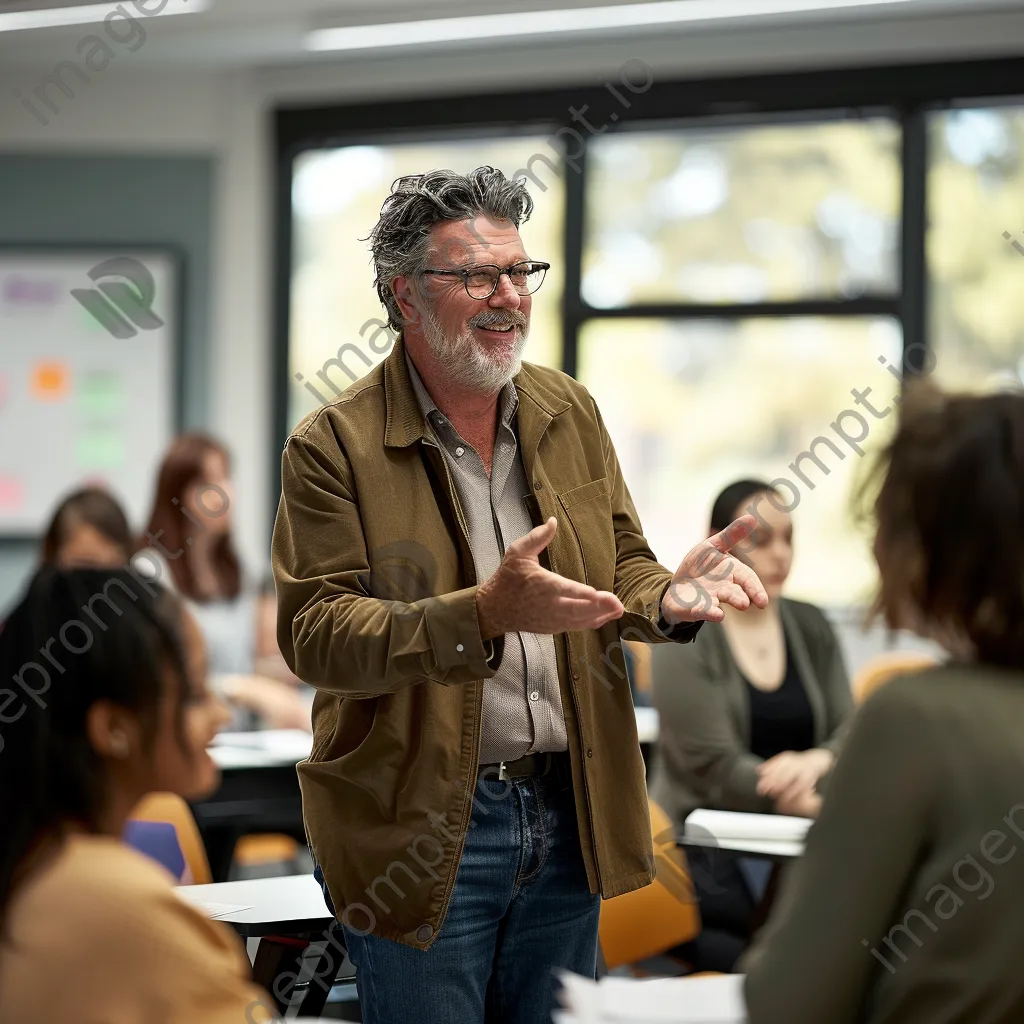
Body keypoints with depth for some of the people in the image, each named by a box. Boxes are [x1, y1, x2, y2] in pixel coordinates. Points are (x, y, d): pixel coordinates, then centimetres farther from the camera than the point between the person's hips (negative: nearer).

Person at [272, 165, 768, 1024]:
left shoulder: (571, 414, 8)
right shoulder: (334, 446, -11)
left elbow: (620, 566, 13)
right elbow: (313, 632, -18)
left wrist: (670, 599, -13)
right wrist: (486, 613, -32)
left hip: (567, 814, 5)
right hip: (419, 824, -5)